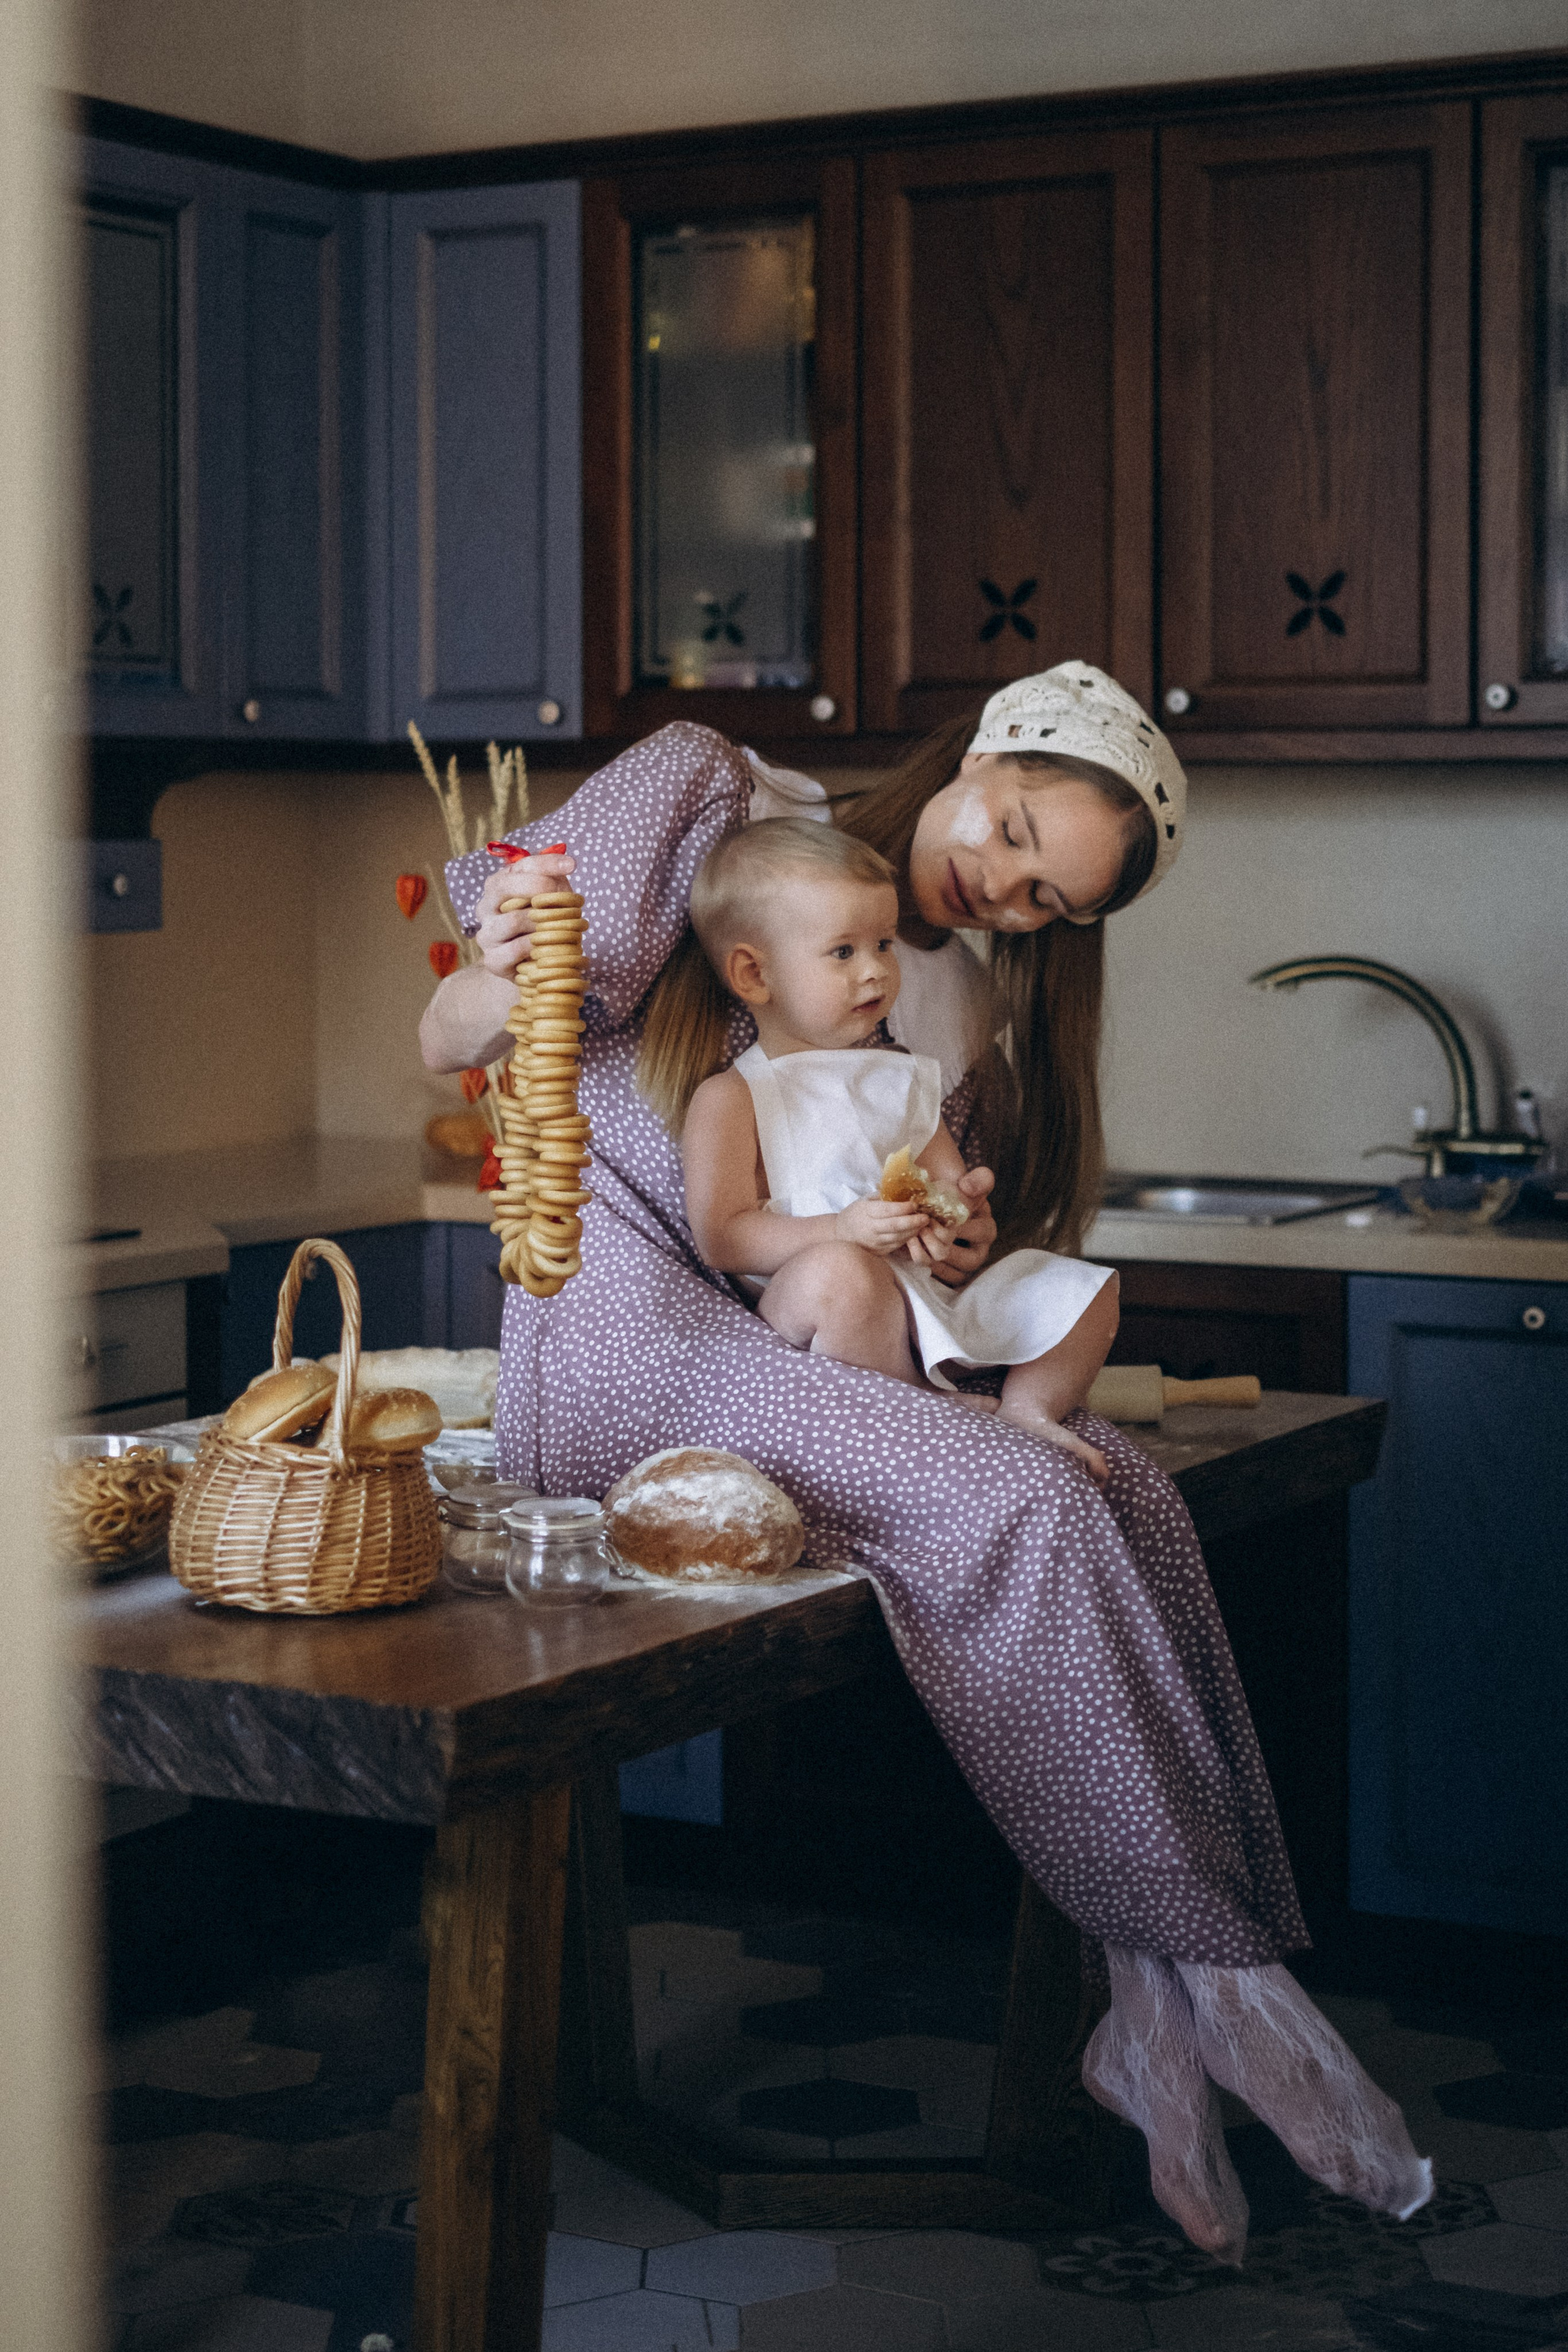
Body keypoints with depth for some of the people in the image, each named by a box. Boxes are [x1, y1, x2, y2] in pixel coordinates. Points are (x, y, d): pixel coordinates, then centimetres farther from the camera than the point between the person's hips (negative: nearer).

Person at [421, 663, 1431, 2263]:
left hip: (813, 1348, 6)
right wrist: (507, 979, -26)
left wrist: (958, 1249, -1)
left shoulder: (976, 1016, 18)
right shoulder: (710, 805, 1)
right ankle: (1219, 1980, -16)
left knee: (1121, 1485, -20)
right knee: (1017, 1505, -27)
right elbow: (448, 1048, -2)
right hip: (632, 1322, -6)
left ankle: (1149, 2012, -20)